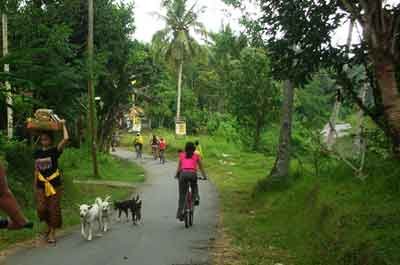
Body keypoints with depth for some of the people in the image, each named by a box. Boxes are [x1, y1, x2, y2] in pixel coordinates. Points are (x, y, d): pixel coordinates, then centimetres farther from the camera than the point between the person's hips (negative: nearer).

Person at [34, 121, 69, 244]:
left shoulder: (55, 150, -5)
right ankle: (49, 225, 24)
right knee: (41, 208, -4)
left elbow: (66, 139, -20)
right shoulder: (37, 152, 8)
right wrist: (35, 185, 12)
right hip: (41, 185, 3)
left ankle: (52, 233, 11)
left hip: (54, 184, -3)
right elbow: (36, 169, 13)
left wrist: (63, 125, -6)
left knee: (54, 208, -1)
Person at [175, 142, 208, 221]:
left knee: (182, 195, 7)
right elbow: (201, 167, 21)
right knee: (194, 187, 33)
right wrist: (204, 176, 31)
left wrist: (177, 175, 31)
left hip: (183, 174, 0)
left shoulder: (182, 155, 19)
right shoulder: (196, 156, 18)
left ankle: (179, 213, -1)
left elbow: (179, 167, 19)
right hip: (192, 174, 0)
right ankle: (196, 197, 5)